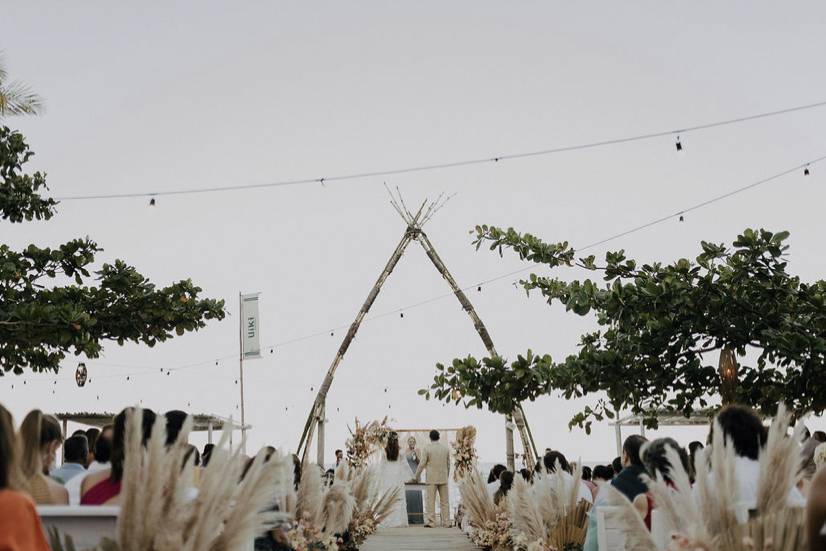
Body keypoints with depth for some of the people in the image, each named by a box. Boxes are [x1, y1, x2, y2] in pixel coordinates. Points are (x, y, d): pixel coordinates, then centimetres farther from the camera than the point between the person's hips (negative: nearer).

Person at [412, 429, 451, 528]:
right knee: (444, 501, 7)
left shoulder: (427, 448, -7)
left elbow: (422, 464, -6)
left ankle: (430, 522, -3)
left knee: (431, 501, 0)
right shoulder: (446, 448, 5)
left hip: (432, 479, -3)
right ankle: (446, 522, 7)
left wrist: (416, 477, 4)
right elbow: (448, 464, 11)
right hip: (443, 478, 3)